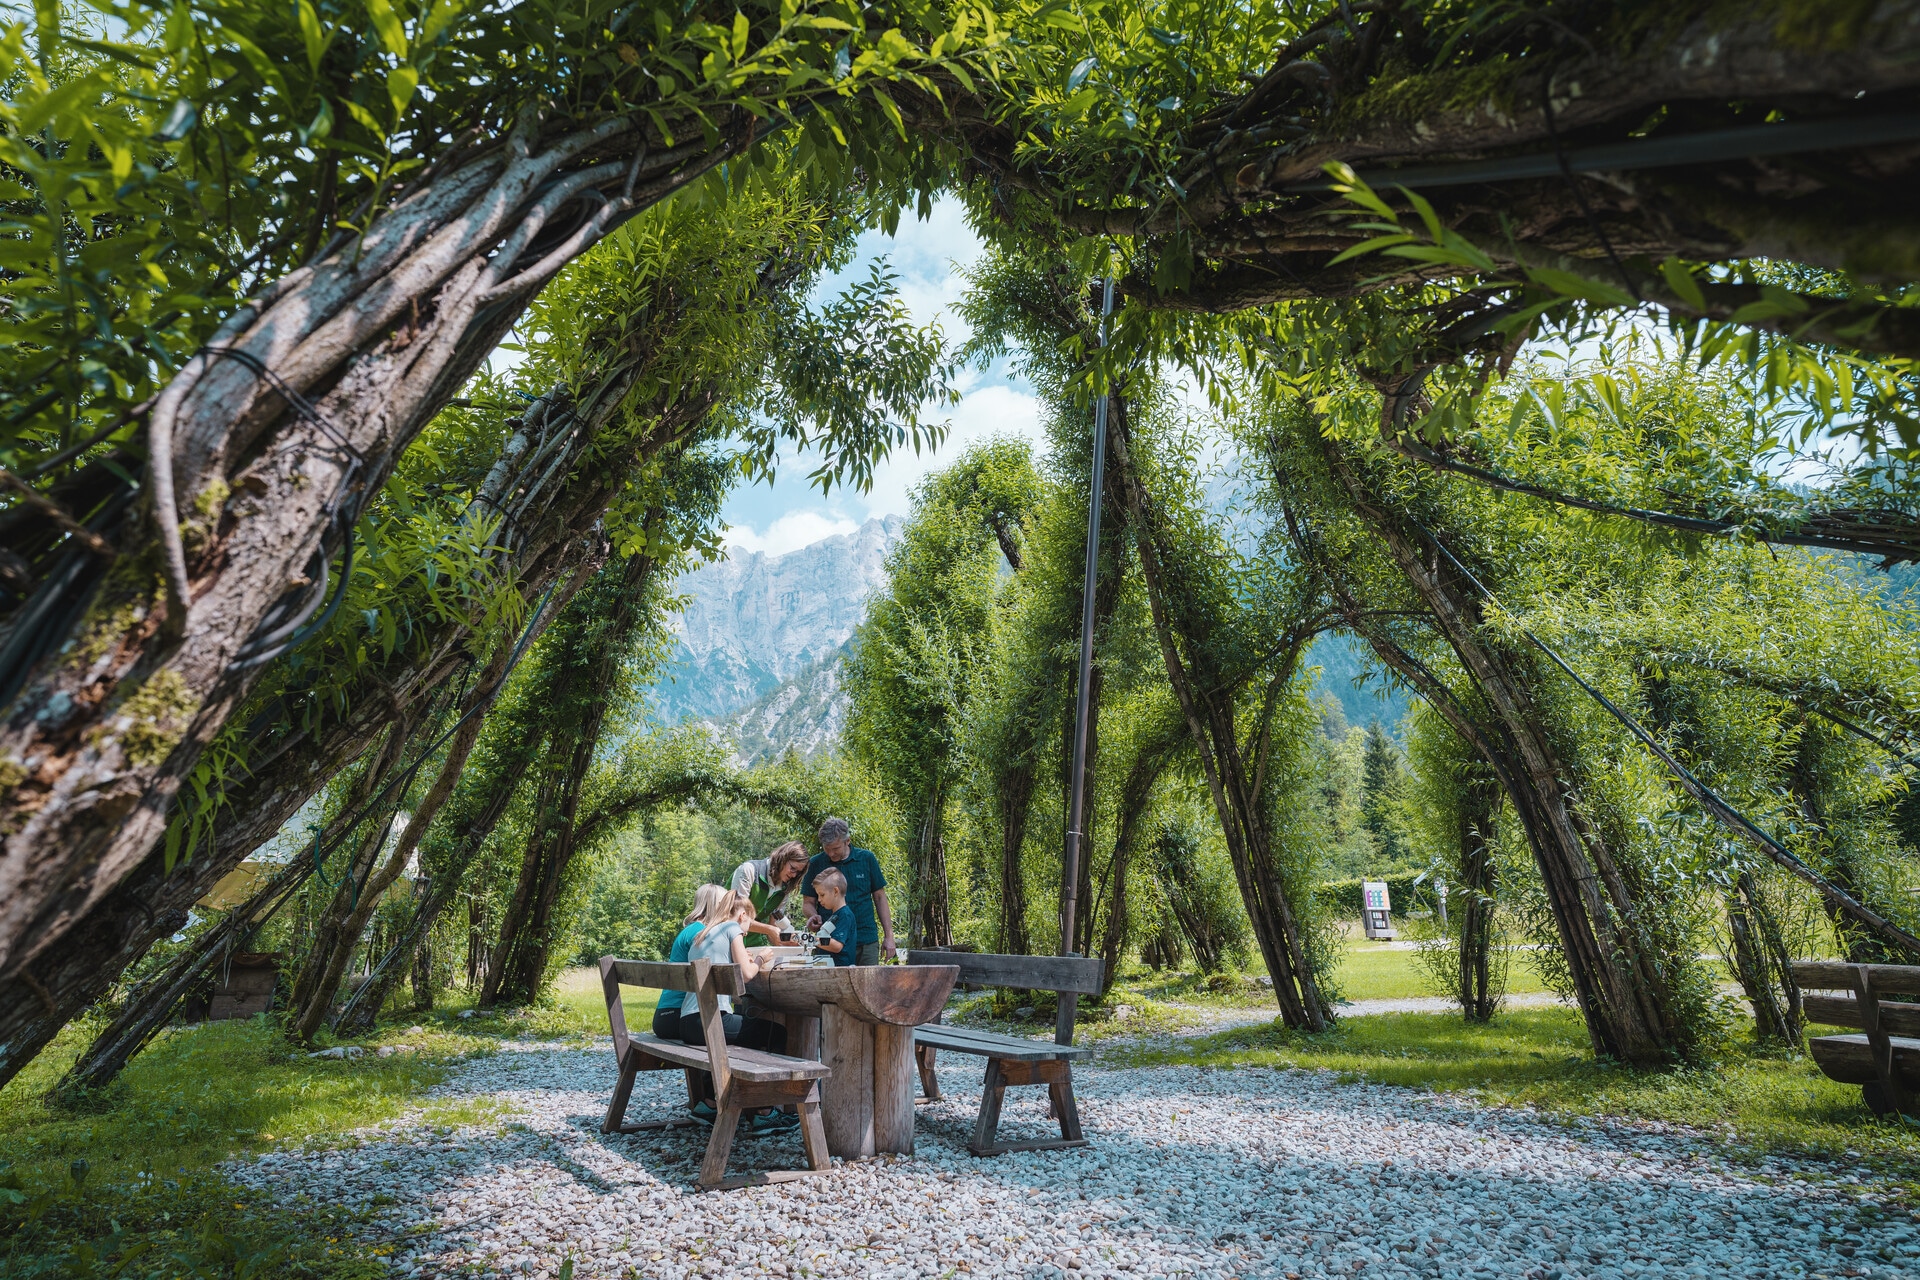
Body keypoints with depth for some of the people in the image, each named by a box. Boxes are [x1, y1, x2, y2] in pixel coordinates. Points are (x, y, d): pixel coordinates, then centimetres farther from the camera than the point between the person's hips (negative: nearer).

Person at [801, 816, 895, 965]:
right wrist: (813, 917, -15)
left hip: (867, 941, 0)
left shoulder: (867, 858, 2)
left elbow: (879, 897, 7)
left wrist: (888, 935, 4)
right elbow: (808, 902, 8)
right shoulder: (815, 863, 1)